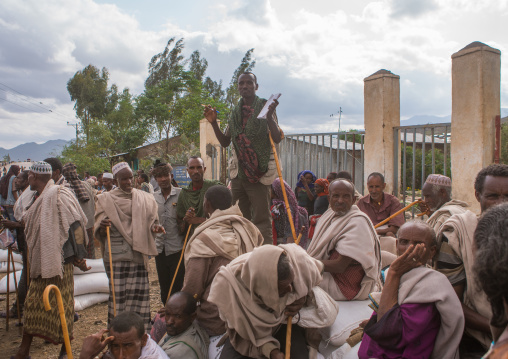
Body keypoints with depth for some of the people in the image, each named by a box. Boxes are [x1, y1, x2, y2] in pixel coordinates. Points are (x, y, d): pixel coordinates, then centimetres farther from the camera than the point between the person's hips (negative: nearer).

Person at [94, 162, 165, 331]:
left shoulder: (144, 198, 12)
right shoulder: (106, 199, 5)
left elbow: (151, 221, 15)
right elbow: (98, 230, 4)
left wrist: (155, 227, -8)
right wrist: (102, 226, -19)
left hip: (138, 253, 2)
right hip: (116, 254, -2)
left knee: (139, 292, 0)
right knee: (118, 293, -4)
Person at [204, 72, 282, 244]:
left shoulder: (265, 108, -1)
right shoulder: (235, 113, 14)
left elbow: (277, 138, -12)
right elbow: (225, 142, 16)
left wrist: (269, 116, -26)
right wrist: (214, 123, 3)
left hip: (258, 173, -5)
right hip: (238, 172, 6)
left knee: (261, 219, -5)